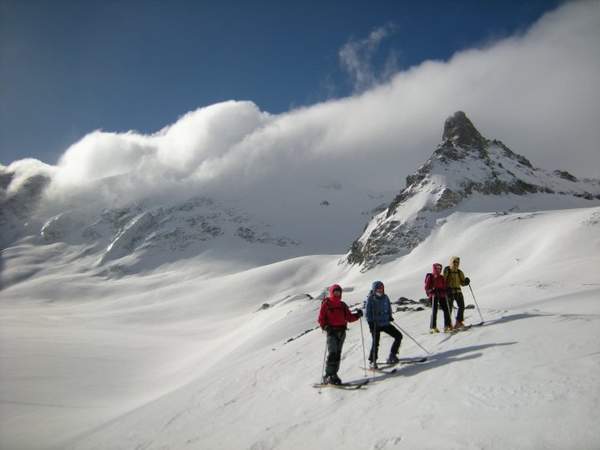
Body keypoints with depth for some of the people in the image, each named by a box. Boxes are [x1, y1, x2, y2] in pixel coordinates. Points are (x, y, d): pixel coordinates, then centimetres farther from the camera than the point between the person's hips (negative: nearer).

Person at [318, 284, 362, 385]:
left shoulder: (342, 305, 17)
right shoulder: (326, 304, 2)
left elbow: (349, 317, 13)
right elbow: (321, 319, -2)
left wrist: (357, 315, -3)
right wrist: (326, 327, -18)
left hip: (342, 331, 5)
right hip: (332, 331, -5)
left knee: (338, 354, 7)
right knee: (332, 353, -15)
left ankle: (333, 374, 14)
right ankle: (329, 375, -12)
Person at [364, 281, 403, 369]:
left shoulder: (385, 298, 5)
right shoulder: (370, 299, -9)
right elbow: (368, 312, -8)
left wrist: (390, 316, 6)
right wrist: (370, 322, -17)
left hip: (386, 323, 6)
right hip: (375, 324, -6)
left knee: (399, 336, 3)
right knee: (375, 343, -12)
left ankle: (392, 356, 17)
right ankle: (372, 361, 8)